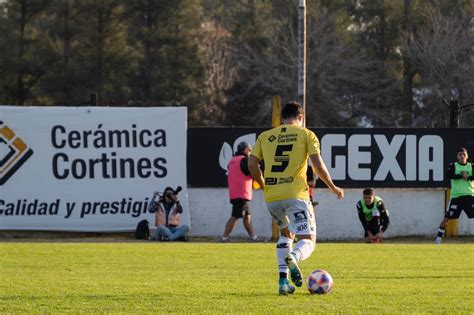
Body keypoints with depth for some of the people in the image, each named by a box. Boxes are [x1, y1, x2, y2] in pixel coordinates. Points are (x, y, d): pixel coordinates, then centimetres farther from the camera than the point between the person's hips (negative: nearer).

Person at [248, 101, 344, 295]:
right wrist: (333, 188, 8)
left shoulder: (265, 136, 14)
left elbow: (252, 164, 6)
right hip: (296, 194, -4)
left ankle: (283, 280, 13)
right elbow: (318, 165, -4)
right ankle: (293, 257, -37)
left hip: (271, 197, 4)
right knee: (308, 240, -1)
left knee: (286, 233, 27)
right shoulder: (306, 135, 5)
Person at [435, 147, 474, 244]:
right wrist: (462, 176, -16)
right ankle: (439, 237, 5)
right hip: (456, 196, -2)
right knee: (447, 217, -5)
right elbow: (449, 175, -14)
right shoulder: (453, 166, 5)